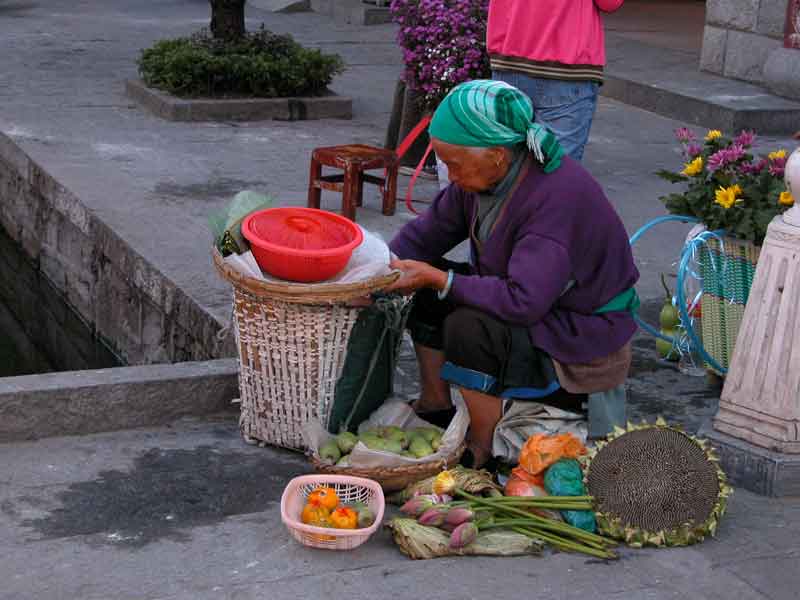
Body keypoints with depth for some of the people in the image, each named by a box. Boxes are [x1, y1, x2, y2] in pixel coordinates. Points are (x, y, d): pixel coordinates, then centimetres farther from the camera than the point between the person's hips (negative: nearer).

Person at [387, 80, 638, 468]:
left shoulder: (557, 196, -32)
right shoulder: (483, 175, -6)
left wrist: (439, 279, -31)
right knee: (430, 293, 1)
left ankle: (483, 455, -14)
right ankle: (435, 406, 10)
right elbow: (428, 232, 6)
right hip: (530, 302, 9)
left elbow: (522, 302, -36)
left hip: (585, 339, -9)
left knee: (468, 329, -29)